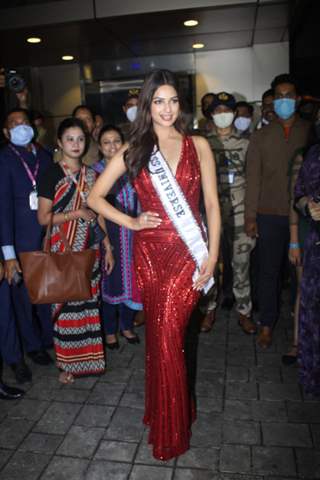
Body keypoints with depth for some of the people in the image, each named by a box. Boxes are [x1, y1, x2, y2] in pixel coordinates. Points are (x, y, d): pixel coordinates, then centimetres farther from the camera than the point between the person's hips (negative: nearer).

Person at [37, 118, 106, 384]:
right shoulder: (52, 174, -5)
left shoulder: (91, 175, 10)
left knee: (89, 302, 10)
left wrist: (108, 243, 9)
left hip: (90, 249, 5)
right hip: (64, 250, -4)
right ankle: (67, 363, 19)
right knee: (67, 305, 2)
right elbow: (43, 217, -8)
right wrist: (77, 213, -13)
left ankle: (88, 356, 26)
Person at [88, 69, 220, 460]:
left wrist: (212, 254, -4)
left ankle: (170, 427, 24)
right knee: (162, 334, 9)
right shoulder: (133, 150, 6)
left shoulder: (198, 145, 5)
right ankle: (170, 415, 33)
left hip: (188, 252, -1)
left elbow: (212, 203, 3)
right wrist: (131, 222, 0)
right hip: (150, 252, 1)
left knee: (167, 335, -1)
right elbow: (95, 197, 10)